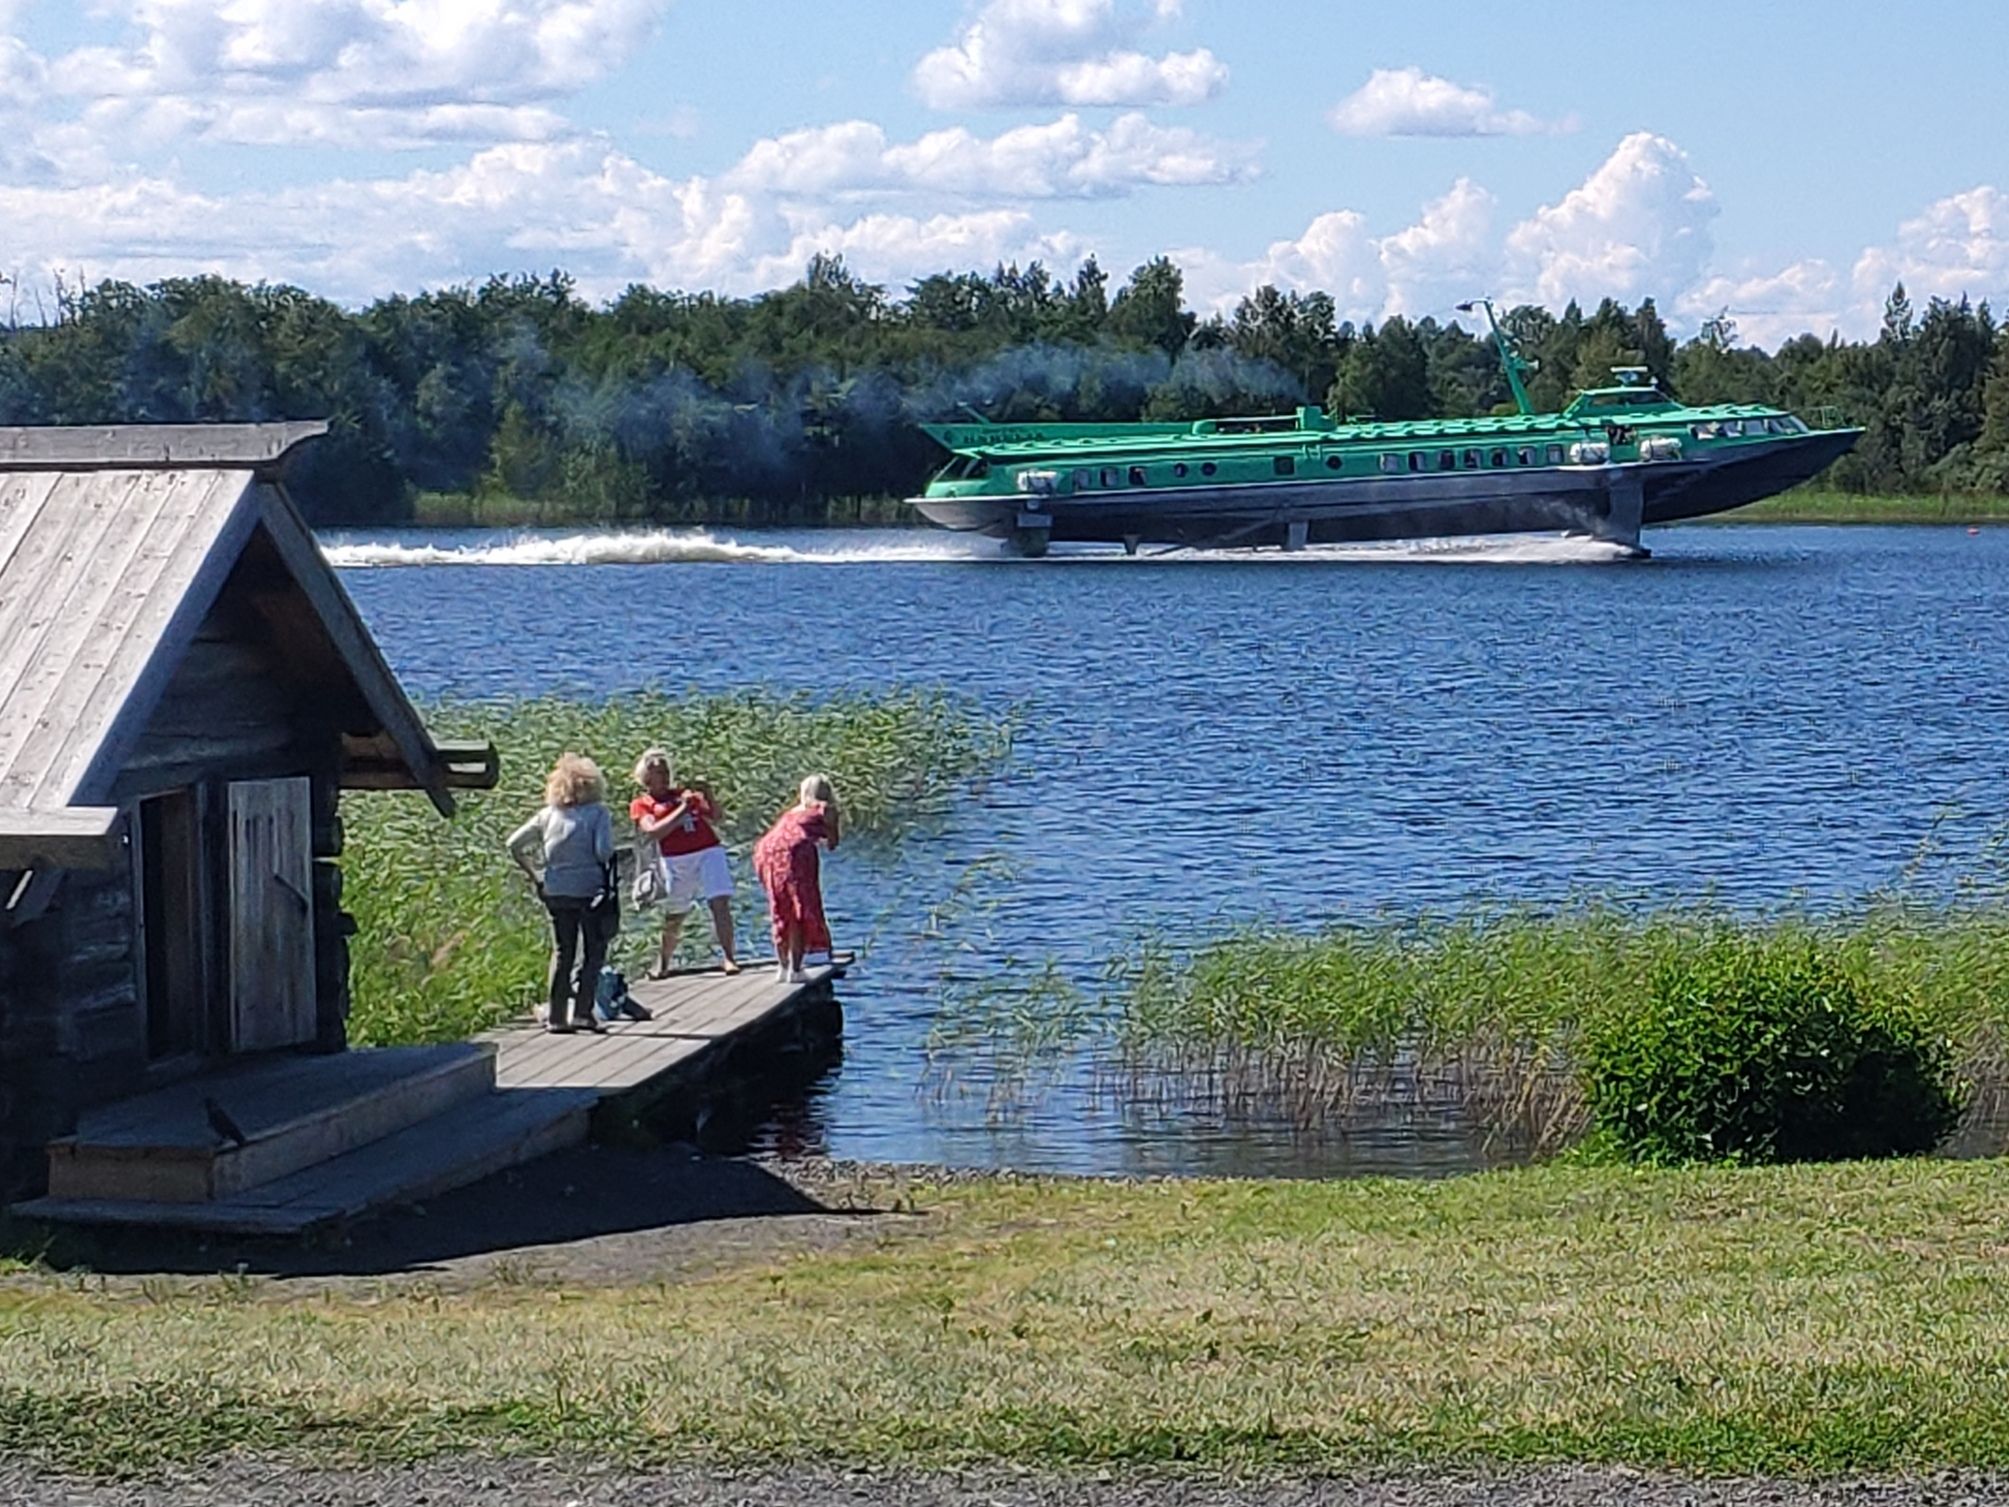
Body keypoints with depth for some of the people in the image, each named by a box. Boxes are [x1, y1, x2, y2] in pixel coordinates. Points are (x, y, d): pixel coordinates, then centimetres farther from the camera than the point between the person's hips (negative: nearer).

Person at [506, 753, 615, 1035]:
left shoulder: (548, 815, 5)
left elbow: (514, 844, 3)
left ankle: (557, 1017, 10)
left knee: (561, 954, 12)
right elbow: (604, 851, -18)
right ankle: (582, 1012, -4)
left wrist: (534, 874, 9)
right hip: (589, 892, -4)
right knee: (593, 954, 6)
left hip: (555, 892, 4)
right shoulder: (598, 813, -7)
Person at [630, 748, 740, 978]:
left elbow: (715, 816, 15)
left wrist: (707, 795, -2)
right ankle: (662, 964, 20)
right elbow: (654, 831, -9)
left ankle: (729, 957, -12)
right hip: (676, 861, -2)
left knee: (720, 904, -12)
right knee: (673, 916, 4)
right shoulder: (641, 805, 8)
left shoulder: (683, 793, 17)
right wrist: (683, 808, -11)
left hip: (709, 853, 2)